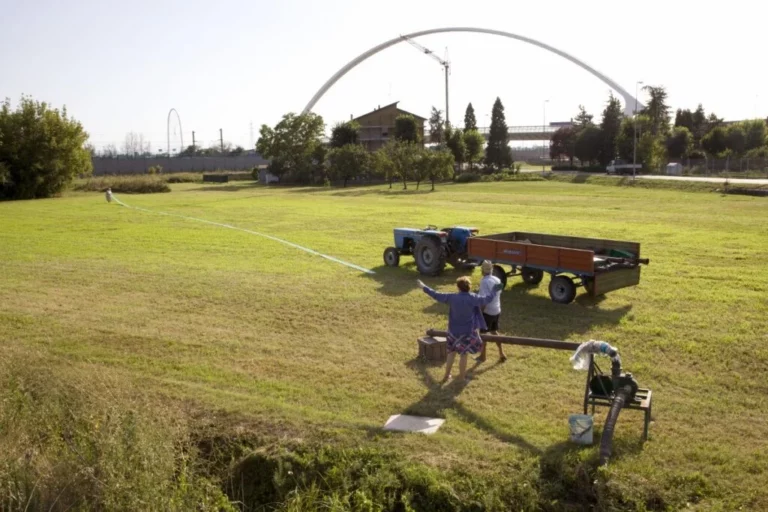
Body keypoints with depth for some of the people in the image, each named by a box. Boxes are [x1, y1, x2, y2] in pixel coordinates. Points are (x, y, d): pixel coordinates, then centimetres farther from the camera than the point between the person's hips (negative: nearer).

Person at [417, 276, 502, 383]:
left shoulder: (452, 297, -11)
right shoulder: (473, 298, -15)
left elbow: (437, 295, -3)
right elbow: (488, 298, -3)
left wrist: (424, 288, 9)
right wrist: (495, 290, 15)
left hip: (454, 330, 3)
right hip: (467, 331, -2)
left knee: (451, 352, 18)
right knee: (464, 353, 10)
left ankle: (447, 375, 24)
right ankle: (462, 376, 20)